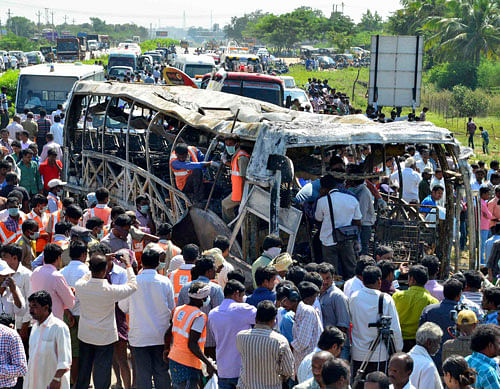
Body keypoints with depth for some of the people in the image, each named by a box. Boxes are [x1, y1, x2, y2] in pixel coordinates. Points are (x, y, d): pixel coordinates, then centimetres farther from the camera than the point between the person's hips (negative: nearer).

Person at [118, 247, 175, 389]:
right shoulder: (165, 282, -7)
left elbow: (123, 307, 2)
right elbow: (171, 308, 4)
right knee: (162, 372, 11)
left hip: (139, 337, -1)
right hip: (161, 336, 1)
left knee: (143, 373, 5)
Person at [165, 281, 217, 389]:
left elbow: (168, 334, 13)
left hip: (173, 359, 8)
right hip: (188, 366, -8)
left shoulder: (178, 310, 5)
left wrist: (167, 350, 31)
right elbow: (192, 345, -23)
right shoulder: (199, 317, -18)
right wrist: (208, 363, -20)